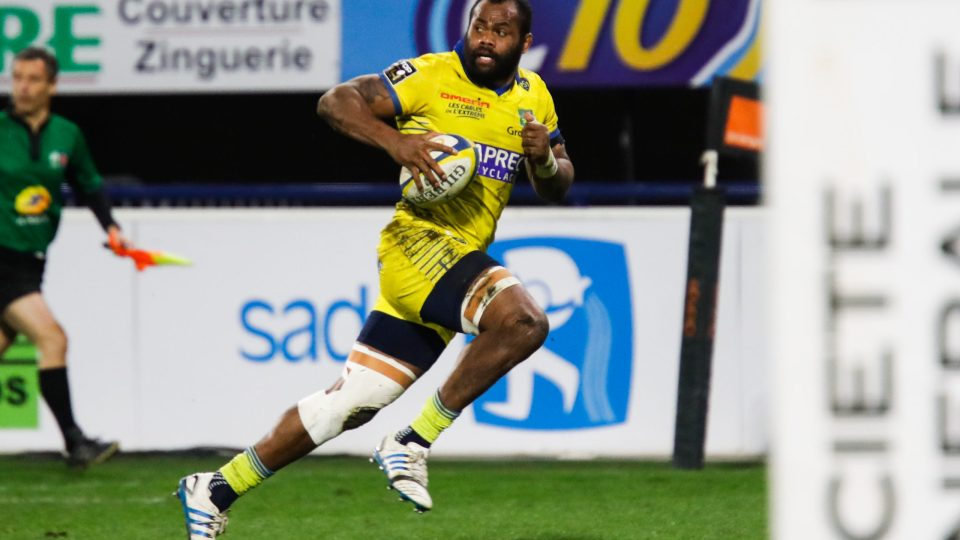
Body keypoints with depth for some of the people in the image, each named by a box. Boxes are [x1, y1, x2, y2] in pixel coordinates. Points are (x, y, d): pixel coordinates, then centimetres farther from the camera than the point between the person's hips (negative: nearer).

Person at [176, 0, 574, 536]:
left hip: (461, 262, 7)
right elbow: (336, 101, -9)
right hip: (418, 242, -7)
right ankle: (413, 444, -19)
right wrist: (395, 141, -25)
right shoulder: (432, 76, -6)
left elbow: (558, 186, 20)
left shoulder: (534, 97, 15)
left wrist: (546, 159, -4)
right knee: (523, 320, -30)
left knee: (350, 402, 8)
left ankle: (217, 490, 18)